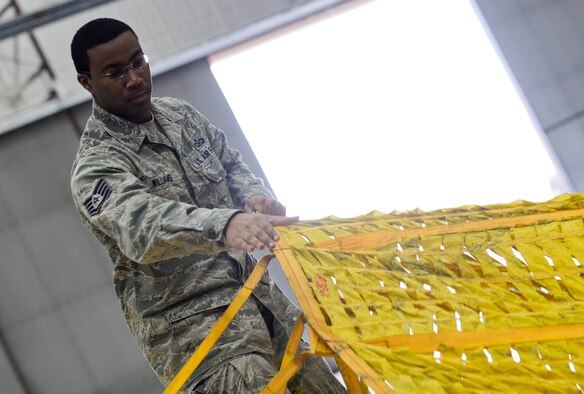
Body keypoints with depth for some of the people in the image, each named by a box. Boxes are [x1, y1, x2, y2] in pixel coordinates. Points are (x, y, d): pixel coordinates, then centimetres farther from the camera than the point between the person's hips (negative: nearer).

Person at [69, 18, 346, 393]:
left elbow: (232, 162, 23)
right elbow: (142, 222, -31)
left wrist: (255, 195, -1)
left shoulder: (180, 113, 11)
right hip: (189, 324, -7)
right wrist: (224, 224, -50)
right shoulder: (95, 167, -13)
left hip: (259, 293, 7)